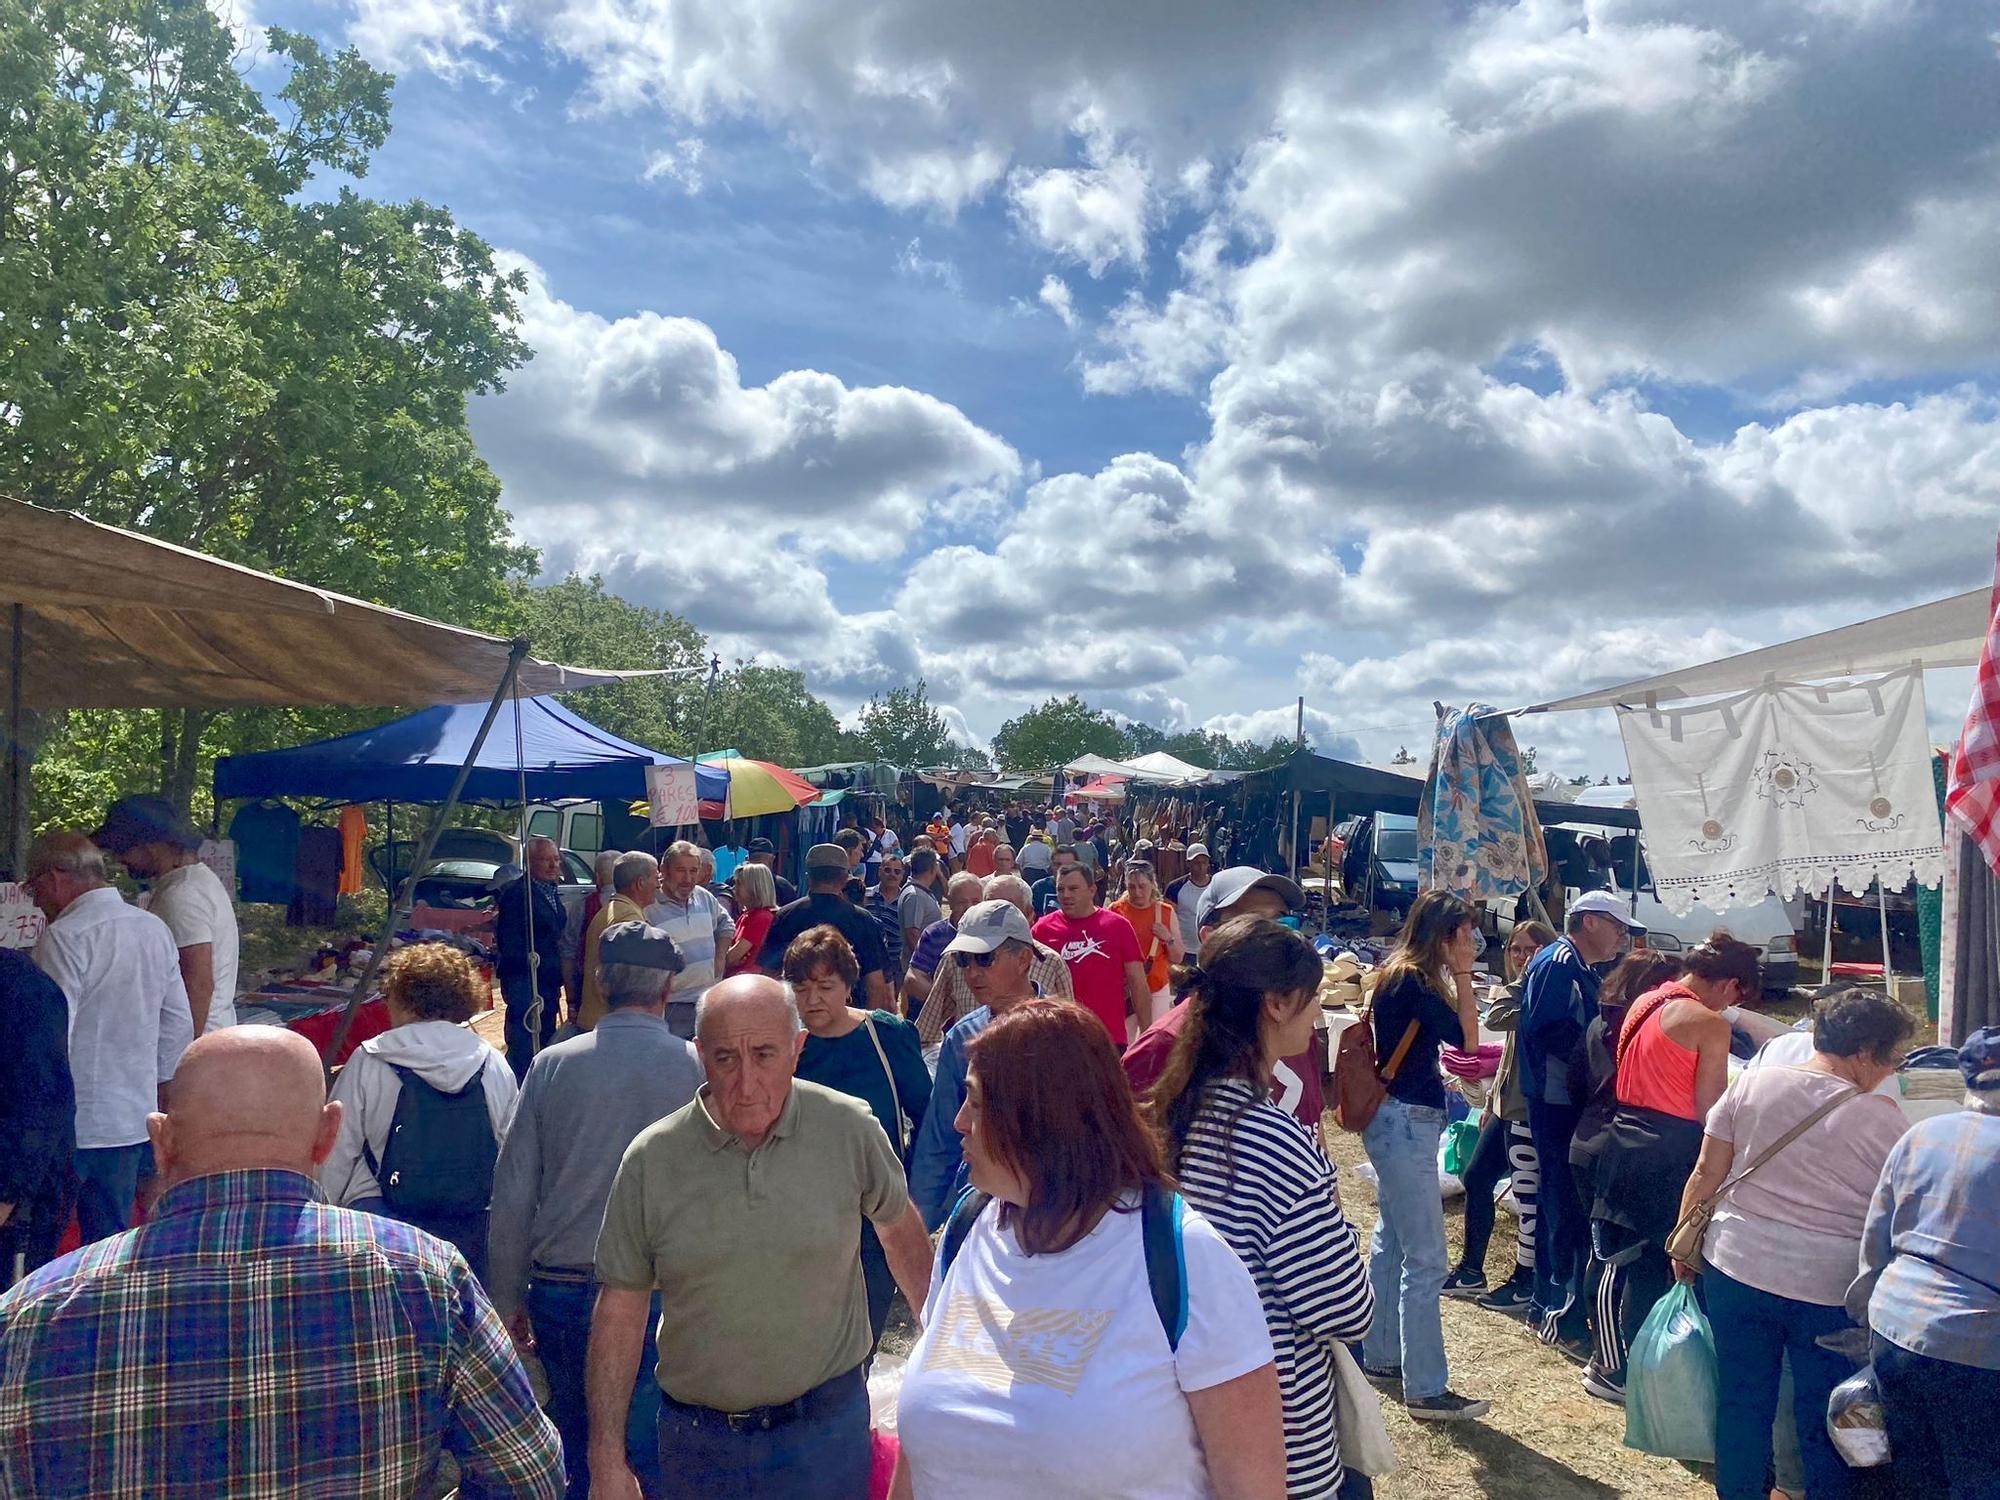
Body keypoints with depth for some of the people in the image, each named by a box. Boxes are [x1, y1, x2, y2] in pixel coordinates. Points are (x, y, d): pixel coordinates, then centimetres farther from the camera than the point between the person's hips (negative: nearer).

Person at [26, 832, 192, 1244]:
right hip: (133, 1120, 7)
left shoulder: (65, 937, -15)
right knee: (111, 1245, 14)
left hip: (68, 1125, -7)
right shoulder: (156, 930, 7)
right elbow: (177, 1026, 12)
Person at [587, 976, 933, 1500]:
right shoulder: (650, 1159, -10)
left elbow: (900, 1229, 7)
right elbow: (621, 1308, -3)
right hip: (696, 1434, 1)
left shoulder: (850, 1129, -11)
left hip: (826, 1424, -1)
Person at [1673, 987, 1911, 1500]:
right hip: (1830, 1286, -2)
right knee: (1826, 1414, 15)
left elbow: (1706, 1174, 0)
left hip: (1737, 1268, 3)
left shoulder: (1752, 1083, -3)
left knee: (1741, 1399, 15)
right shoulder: (1883, 1119, -10)